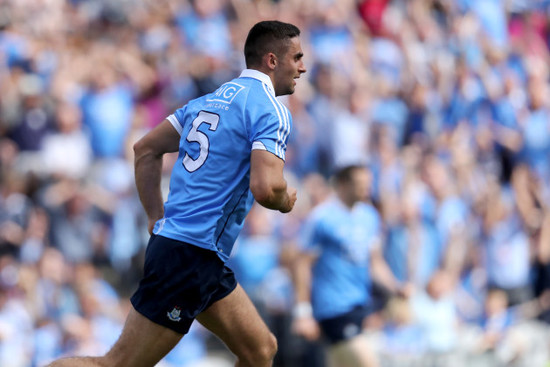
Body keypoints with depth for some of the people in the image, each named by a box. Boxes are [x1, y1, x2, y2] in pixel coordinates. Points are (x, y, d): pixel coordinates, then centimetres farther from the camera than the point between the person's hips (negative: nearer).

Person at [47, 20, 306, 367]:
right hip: (193, 255, -10)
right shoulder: (270, 110, -11)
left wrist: (157, 217, 20)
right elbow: (265, 188, -23)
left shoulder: (211, 100, 16)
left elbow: (146, 148, 20)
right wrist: (286, 201, -1)